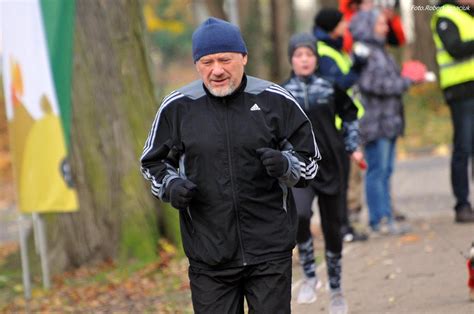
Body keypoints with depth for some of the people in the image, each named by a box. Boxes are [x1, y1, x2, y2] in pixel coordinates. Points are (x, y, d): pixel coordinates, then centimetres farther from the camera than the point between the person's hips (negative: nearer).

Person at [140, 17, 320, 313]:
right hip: (209, 255, 1)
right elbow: (153, 163, 16)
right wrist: (170, 185, -5)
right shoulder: (177, 107, 2)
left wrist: (286, 164, -16)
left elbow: (310, 158, 7)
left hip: (271, 252, -1)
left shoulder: (276, 100, -1)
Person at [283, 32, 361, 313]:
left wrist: (353, 146, 9)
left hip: (331, 166, 1)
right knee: (299, 214, -29)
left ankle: (336, 290, 26)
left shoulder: (330, 88, 2)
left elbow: (350, 115, 16)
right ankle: (310, 275, -13)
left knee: (333, 229, 8)